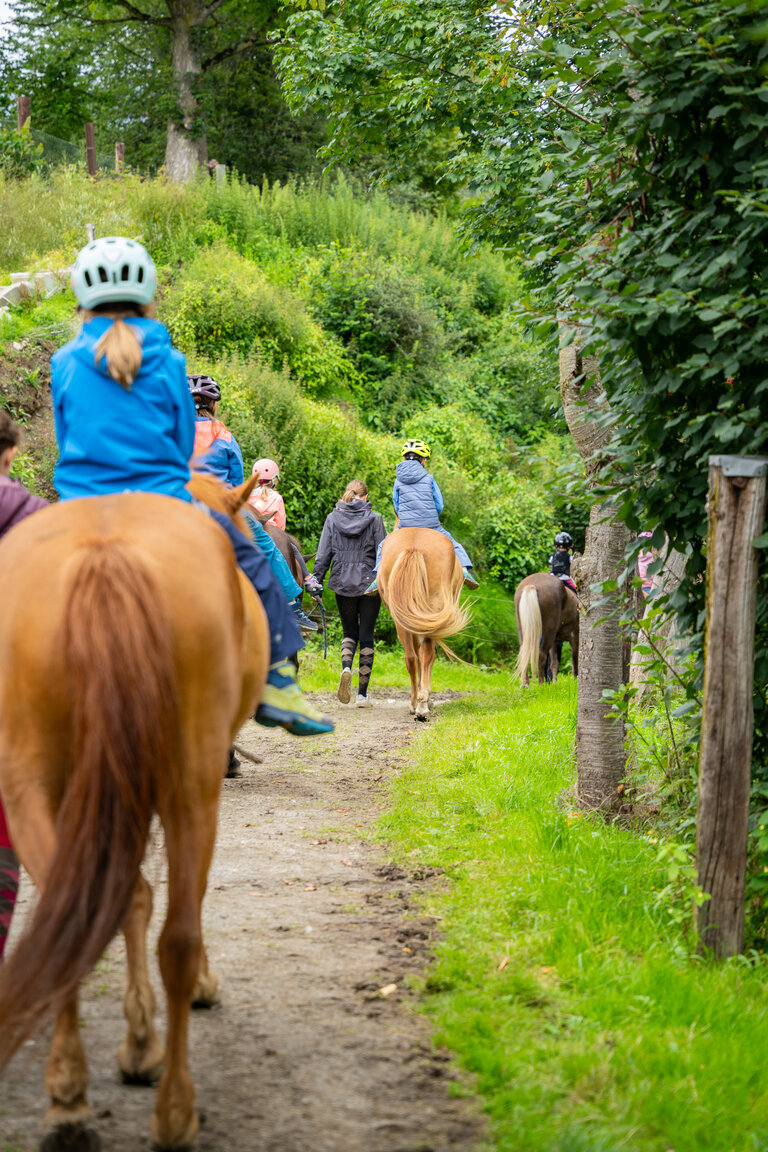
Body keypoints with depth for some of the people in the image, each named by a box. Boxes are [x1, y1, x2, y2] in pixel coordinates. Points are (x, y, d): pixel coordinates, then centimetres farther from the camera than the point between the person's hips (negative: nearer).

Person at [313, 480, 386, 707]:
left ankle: (346, 667, -15)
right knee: (366, 636, 6)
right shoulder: (374, 519, -4)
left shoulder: (332, 519, 0)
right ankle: (362, 693, 5)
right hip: (369, 583, -1)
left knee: (349, 632, 17)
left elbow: (323, 555, 0)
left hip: (342, 584, 2)